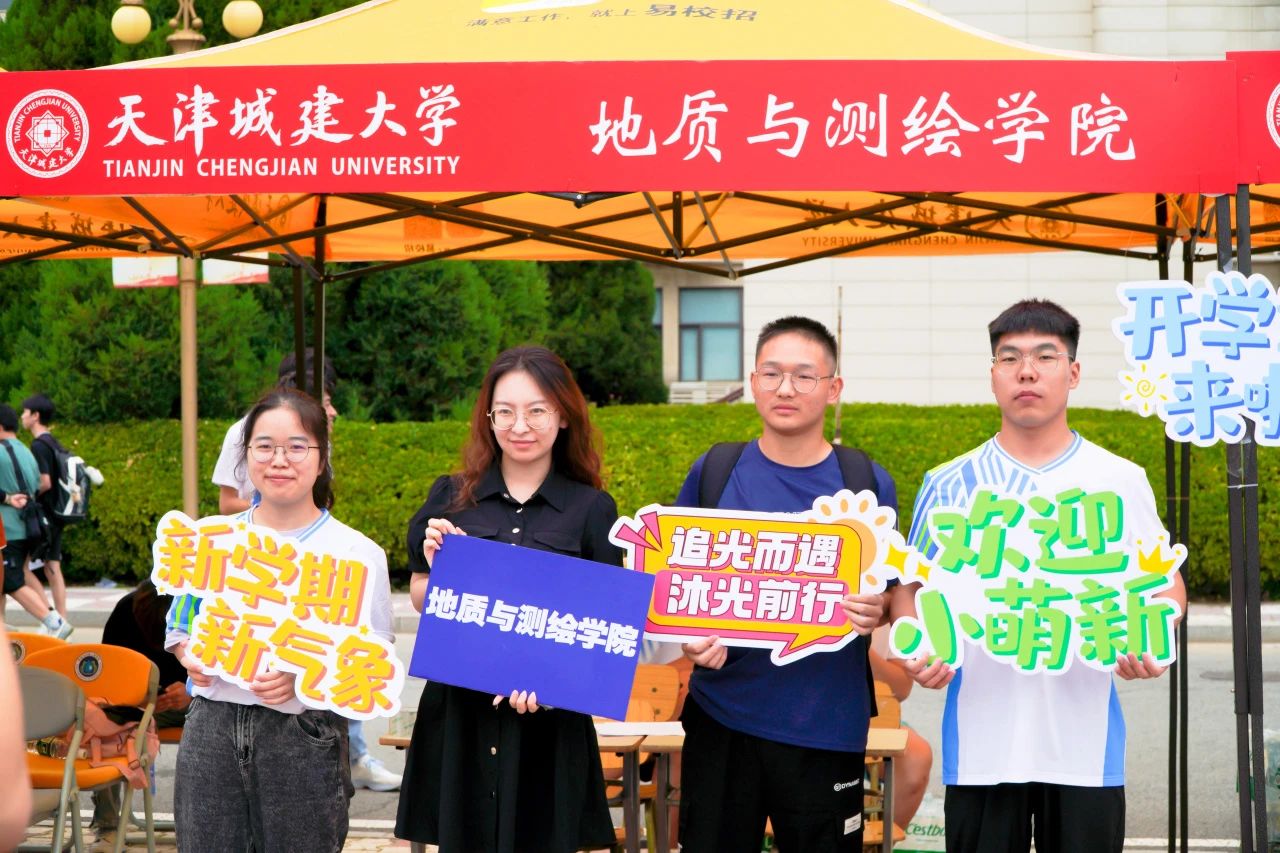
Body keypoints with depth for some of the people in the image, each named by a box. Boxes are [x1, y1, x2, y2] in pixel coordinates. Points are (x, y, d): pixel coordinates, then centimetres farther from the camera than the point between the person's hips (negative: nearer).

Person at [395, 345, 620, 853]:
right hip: (458, 712, 1)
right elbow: (420, 601, 12)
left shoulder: (592, 509, 1)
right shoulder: (451, 498, 5)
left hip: (549, 720, -1)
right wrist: (436, 565, -10)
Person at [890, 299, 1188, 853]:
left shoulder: (1122, 483, 4)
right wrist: (913, 650, -10)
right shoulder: (949, 485, 5)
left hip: (1086, 743, 0)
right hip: (980, 742, 0)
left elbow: (1166, 584, 9)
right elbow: (912, 587, 11)